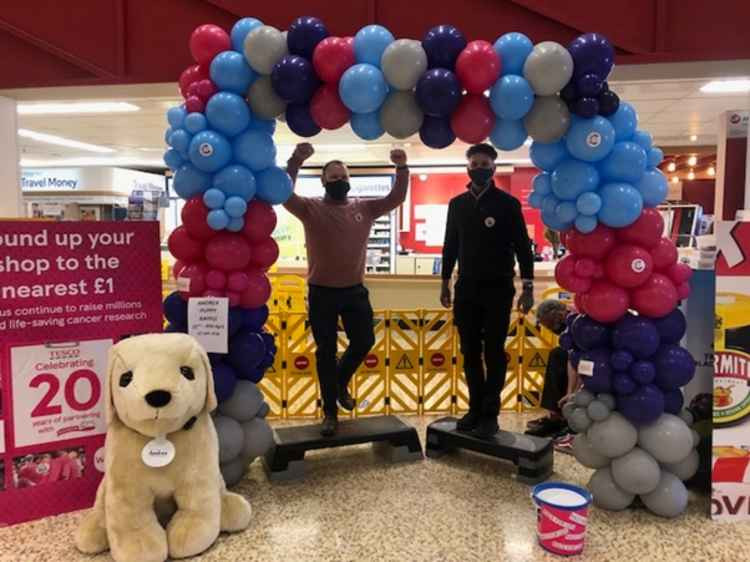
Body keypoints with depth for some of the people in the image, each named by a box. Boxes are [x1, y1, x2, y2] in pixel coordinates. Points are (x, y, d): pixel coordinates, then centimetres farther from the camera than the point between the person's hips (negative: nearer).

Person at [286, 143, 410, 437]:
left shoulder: (364, 208, 6)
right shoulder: (311, 208, -4)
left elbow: (396, 197, 2)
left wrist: (402, 169, -11)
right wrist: (295, 162, -31)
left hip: (354, 290, 3)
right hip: (322, 292, -3)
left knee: (364, 342, 10)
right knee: (326, 352, 5)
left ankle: (340, 383, 40)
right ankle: (330, 411, 20)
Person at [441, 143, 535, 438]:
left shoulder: (508, 203, -2)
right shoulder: (457, 204, 9)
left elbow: (523, 247, -2)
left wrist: (528, 287, -7)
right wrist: (445, 283, 13)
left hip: (498, 289, -4)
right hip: (466, 289, 4)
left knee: (494, 352, 1)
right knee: (470, 352, 7)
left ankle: (490, 414, 9)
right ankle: (475, 409, 18)